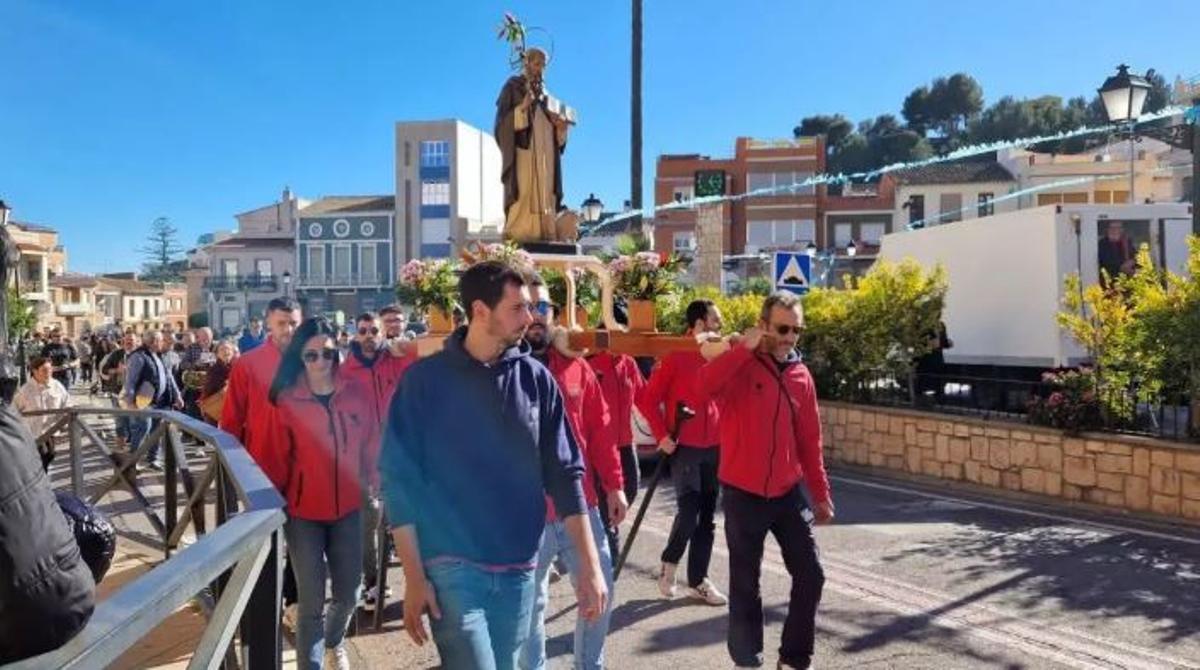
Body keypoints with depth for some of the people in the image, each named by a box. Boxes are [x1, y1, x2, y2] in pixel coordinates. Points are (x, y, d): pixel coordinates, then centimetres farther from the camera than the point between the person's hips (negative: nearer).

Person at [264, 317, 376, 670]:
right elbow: (277, 461, -2)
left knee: (348, 594, 15)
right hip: (303, 512, -2)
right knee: (312, 601, 1)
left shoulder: (356, 393, -4)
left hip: (348, 509, 2)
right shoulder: (287, 401, -8)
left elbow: (371, 445, 4)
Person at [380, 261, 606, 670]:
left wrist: (589, 565, -2)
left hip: (518, 567, 4)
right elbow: (400, 478, -7)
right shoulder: (425, 379, -7)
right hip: (451, 565, -4)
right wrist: (414, 576, -9)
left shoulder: (536, 379, 1)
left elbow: (564, 472, 2)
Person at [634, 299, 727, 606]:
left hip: (714, 448, 6)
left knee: (707, 517, 9)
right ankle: (669, 566, 18)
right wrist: (662, 435, -13)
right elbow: (648, 399, -8)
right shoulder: (675, 357, -9)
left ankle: (698, 580, 20)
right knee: (688, 512, -8)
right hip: (684, 448, -6)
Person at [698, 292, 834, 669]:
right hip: (743, 495, -4)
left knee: (810, 575, 8)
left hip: (788, 494, 5)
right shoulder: (739, 365, -9)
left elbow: (809, 441, 11)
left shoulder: (801, 376, 6)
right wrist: (745, 347, -28)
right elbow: (707, 383, -33)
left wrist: (821, 494, 11)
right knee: (745, 584, 7)